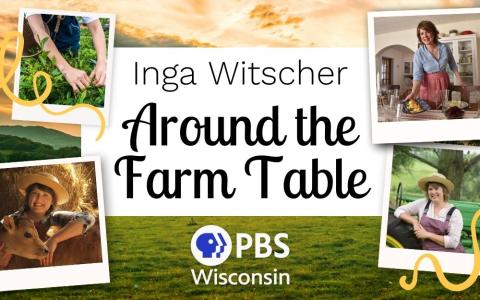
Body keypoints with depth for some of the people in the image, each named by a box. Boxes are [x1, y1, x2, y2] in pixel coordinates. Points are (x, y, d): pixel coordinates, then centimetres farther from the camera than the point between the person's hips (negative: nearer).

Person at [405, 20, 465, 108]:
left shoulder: (445, 48, -6)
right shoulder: (419, 53, -13)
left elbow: (453, 65, 10)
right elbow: (418, 75, -18)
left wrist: (460, 81, 7)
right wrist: (413, 93, -32)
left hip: (444, 83, 2)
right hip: (428, 85, -2)